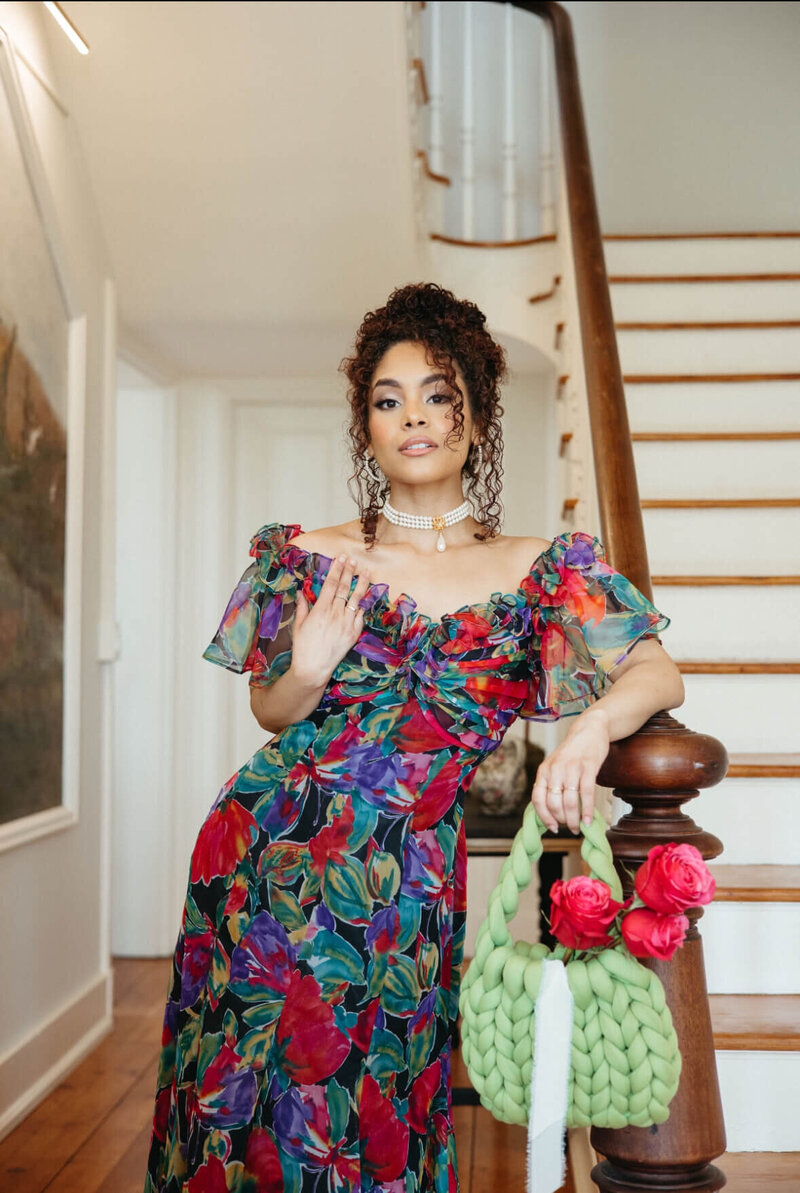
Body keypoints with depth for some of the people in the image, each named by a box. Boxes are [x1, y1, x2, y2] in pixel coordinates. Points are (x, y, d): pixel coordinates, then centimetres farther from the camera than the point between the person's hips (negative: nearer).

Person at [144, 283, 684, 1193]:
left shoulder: (539, 571, 3)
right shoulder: (308, 557, 4)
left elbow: (658, 675, -3)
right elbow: (270, 712, 11)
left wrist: (594, 725, -24)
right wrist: (307, 675, -11)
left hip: (406, 883, 0)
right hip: (273, 854, 1)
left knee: (369, 1120, 5)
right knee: (253, 1088, 5)